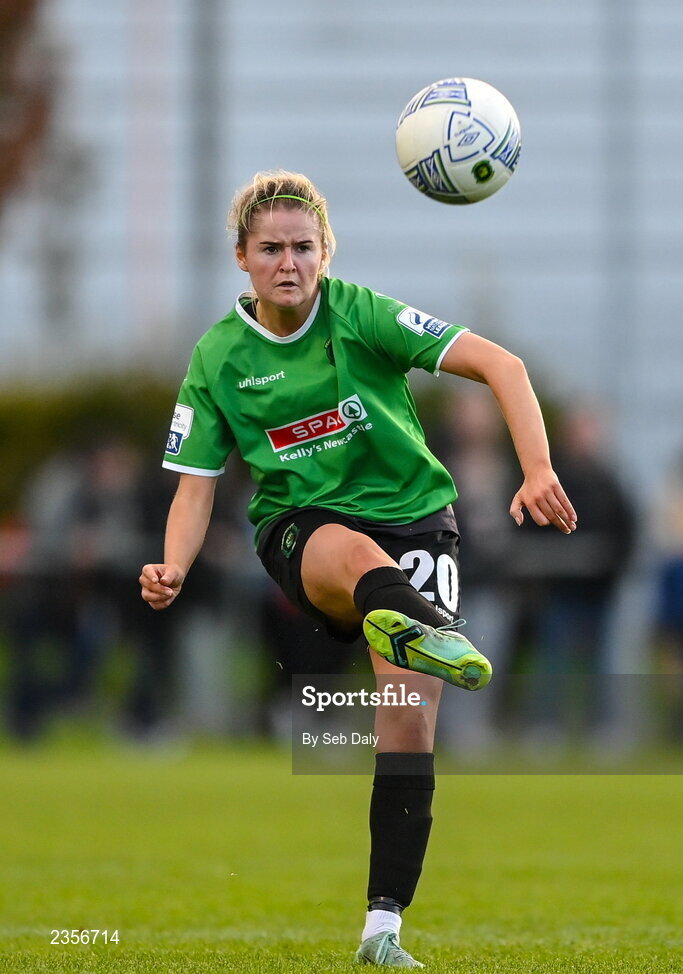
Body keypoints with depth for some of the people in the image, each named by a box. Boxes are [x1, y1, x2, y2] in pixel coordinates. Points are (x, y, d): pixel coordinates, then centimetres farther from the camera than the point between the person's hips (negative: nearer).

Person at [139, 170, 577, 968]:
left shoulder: (360, 314, -7)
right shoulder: (218, 358, 1)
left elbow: (500, 365, -14)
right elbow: (196, 484, 4)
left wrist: (538, 471, -28)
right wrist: (173, 570, -16)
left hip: (411, 513, 0)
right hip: (301, 523, 0)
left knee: (409, 713, -19)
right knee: (355, 554, -40)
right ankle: (423, 628, -78)